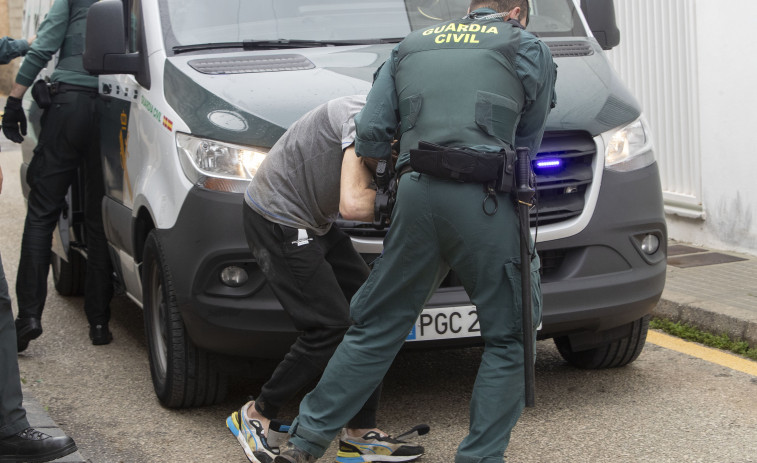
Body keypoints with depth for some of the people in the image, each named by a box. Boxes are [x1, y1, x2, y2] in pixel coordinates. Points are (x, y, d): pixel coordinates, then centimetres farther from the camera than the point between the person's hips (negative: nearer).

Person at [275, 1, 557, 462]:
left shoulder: (411, 47, 20)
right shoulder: (529, 50, 11)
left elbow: (370, 134, 12)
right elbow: (526, 143, 15)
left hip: (416, 197, 4)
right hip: (484, 203, -4)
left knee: (375, 328, 14)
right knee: (508, 339, 9)